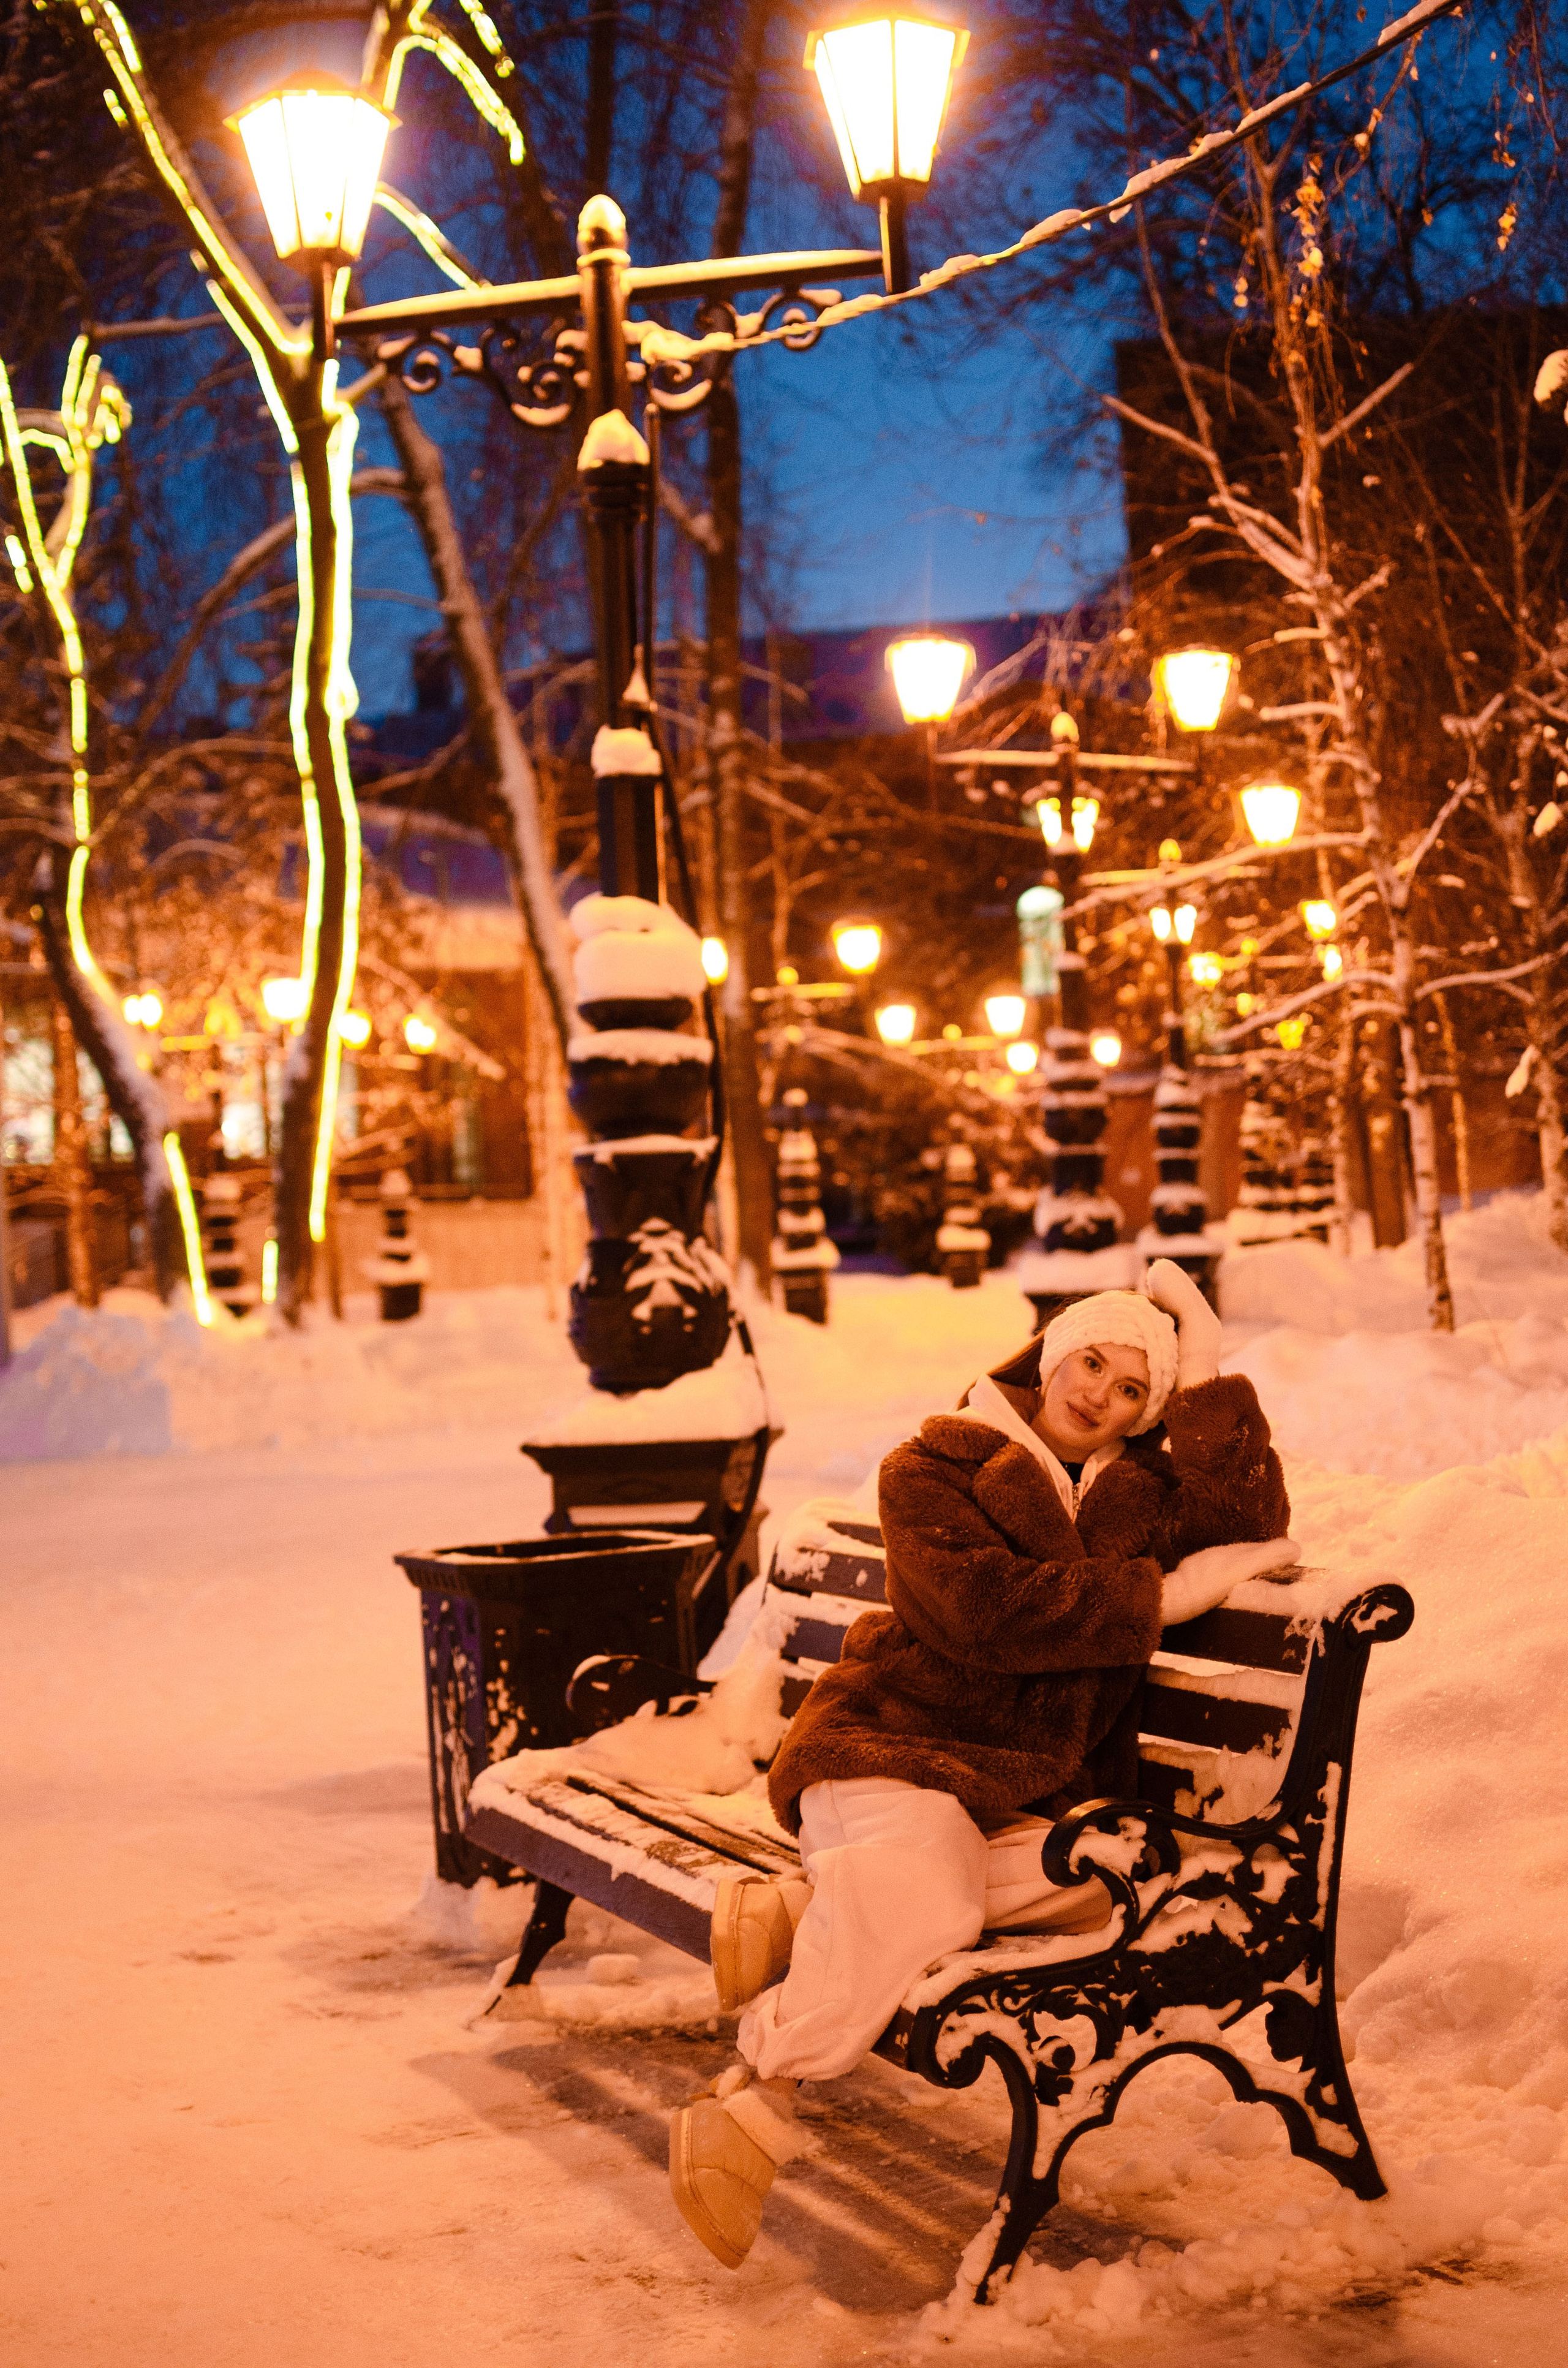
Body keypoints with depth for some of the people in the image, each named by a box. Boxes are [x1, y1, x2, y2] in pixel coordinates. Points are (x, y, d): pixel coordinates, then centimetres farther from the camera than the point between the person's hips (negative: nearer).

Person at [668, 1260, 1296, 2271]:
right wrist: (1166, 1592, -11)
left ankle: (804, 1910, -27)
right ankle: (753, 2105, -29)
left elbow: (1250, 1531, -4)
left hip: (1039, 1796, 5)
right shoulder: (937, 1468, 3)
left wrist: (1207, 1381, -4)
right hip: (895, 1749, -4)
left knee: (1111, 1870, -31)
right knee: (917, 1886, -38)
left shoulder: (1143, 1492, 17)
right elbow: (986, 1611, -14)